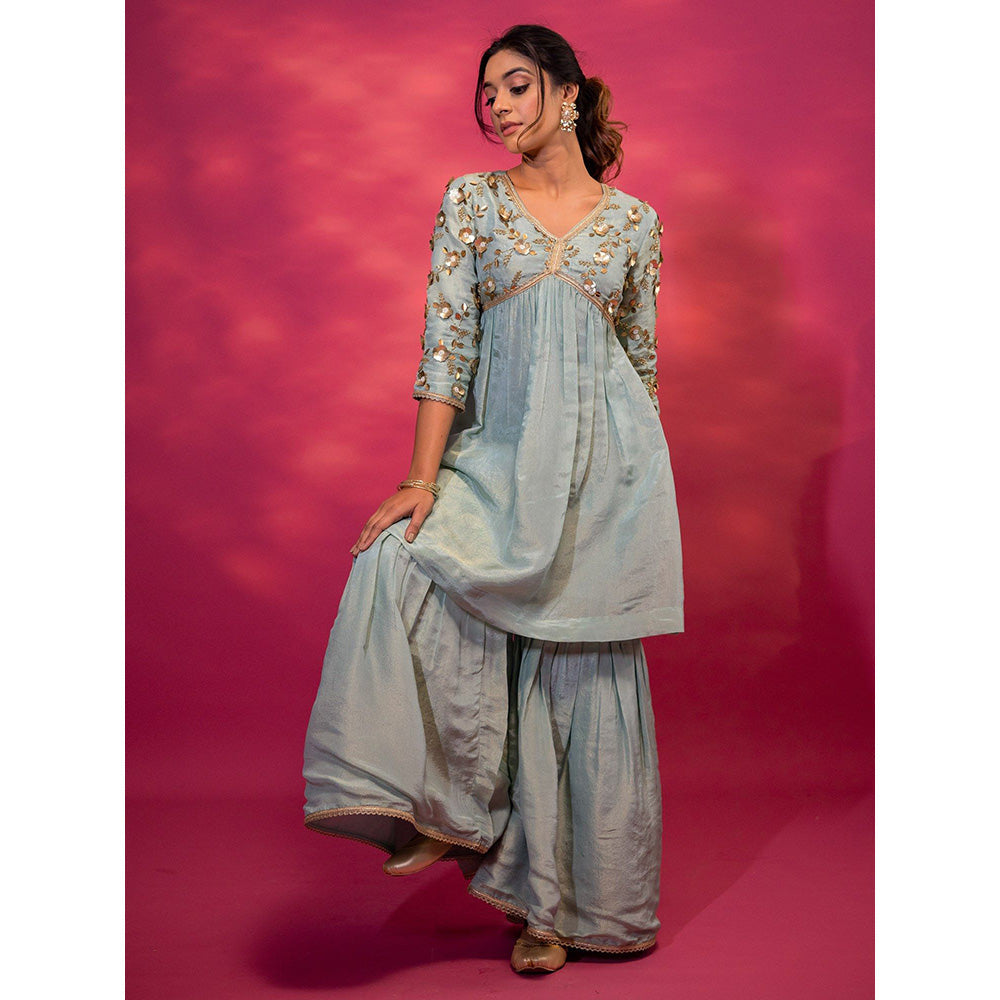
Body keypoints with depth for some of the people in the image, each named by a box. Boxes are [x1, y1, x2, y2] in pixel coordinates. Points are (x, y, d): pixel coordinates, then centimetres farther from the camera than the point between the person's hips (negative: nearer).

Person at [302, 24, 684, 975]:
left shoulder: (635, 219, 7)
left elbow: (644, 359, 13)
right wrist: (424, 478, -13)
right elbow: (445, 349, -3)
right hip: (499, 457, 0)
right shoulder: (469, 202, 5)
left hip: (610, 461, 0)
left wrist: (637, 489, 12)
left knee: (591, 676, 0)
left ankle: (597, 899, 19)